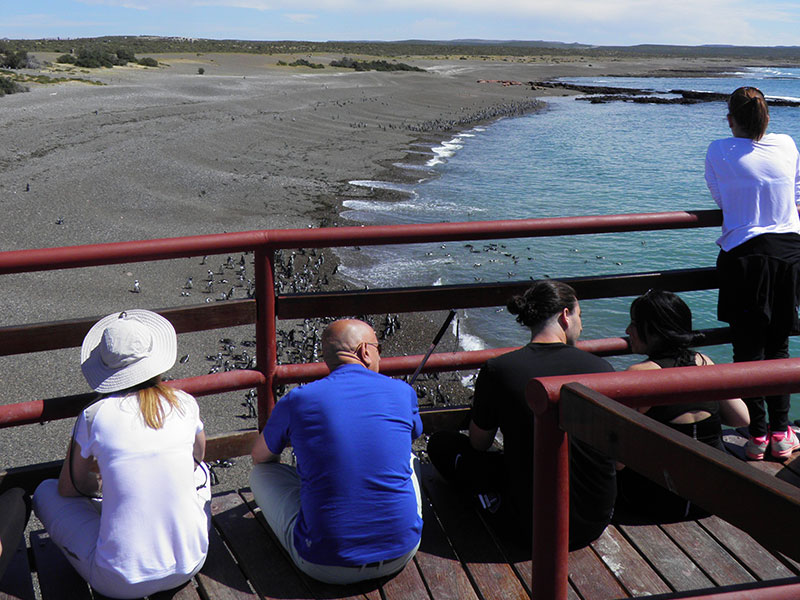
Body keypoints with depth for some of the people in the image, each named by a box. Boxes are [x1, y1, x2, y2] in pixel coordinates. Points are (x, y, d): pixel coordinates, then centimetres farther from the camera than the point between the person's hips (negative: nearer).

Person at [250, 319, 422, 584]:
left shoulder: (297, 401, -6)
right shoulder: (402, 393, -1)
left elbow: (259, 457, 14)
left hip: (326, 567, -2)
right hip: (401, 553, 3)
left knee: (261, 472, 19)